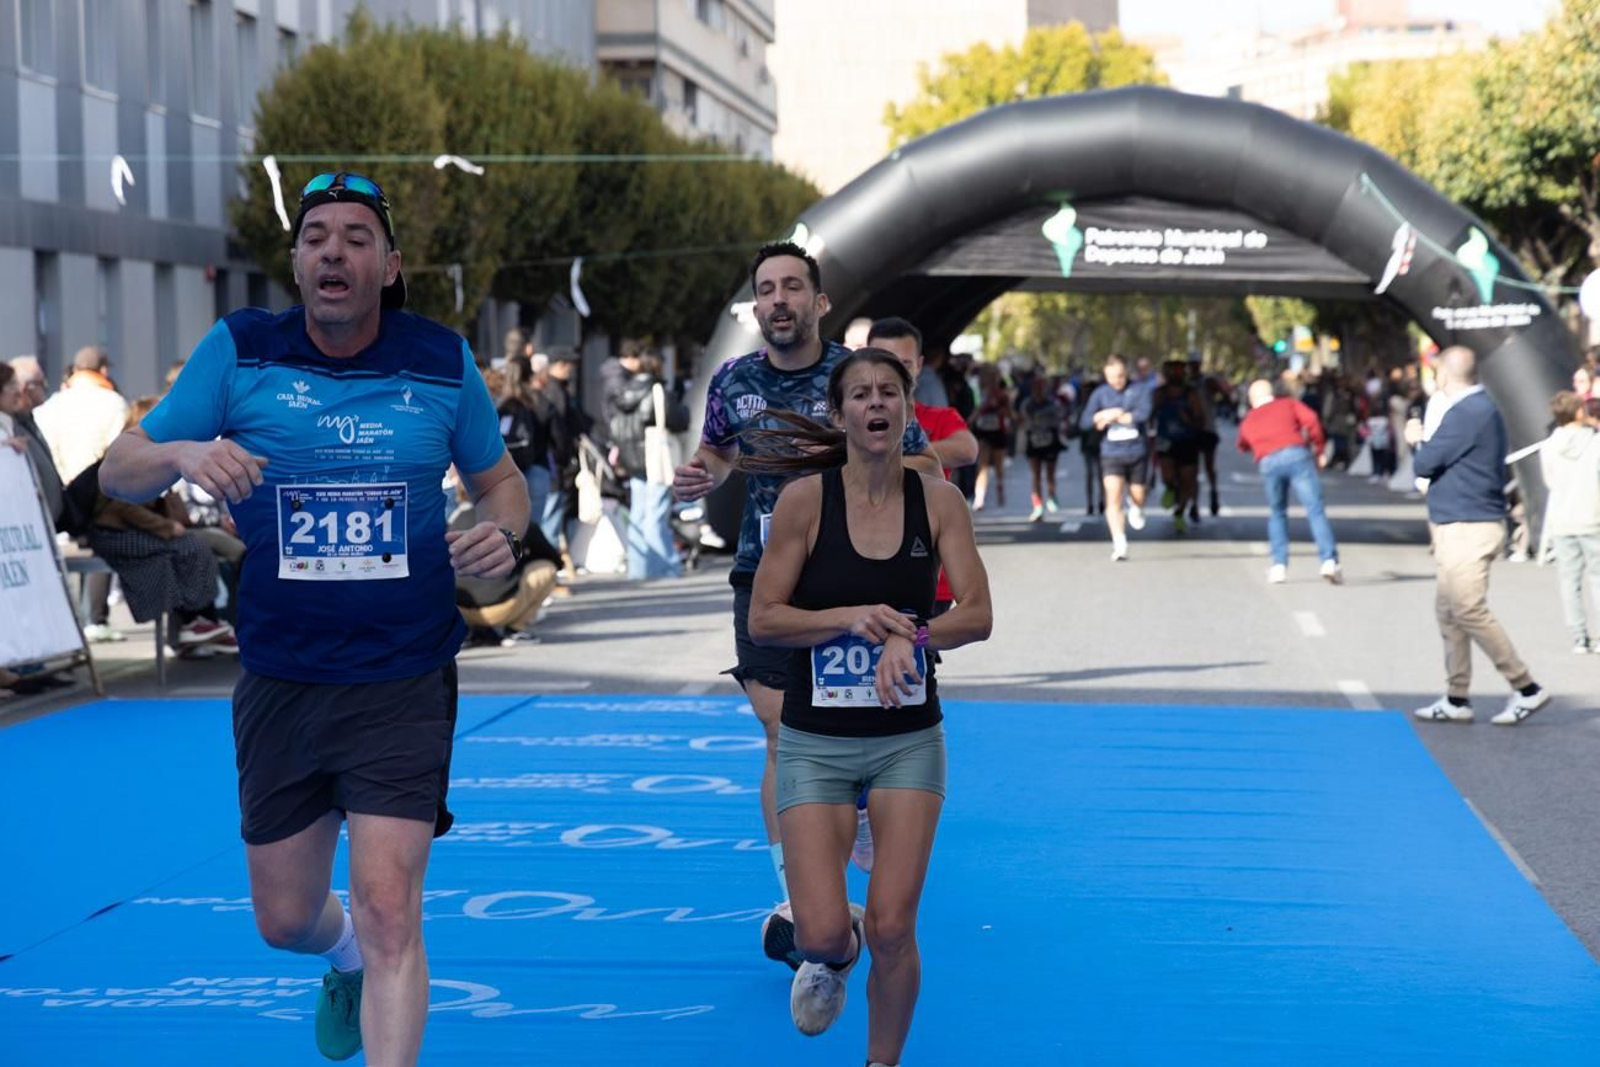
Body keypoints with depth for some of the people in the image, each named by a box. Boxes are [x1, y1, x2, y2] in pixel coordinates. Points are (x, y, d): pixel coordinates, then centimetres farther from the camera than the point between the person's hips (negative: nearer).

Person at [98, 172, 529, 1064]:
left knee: (388, 911, -14)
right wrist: (181, 454, -26)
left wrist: (503, 532, -12)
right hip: (281, 683, 2)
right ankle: (347, 964, 52)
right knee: (285, 917, 15)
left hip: (405, 683, -2)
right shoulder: (240, 351, -4)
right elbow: (119, 471, -3)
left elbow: (501, 479, 12)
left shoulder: (443, 360, -3)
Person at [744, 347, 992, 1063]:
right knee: (822, 933, -10)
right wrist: (852, 617, -21)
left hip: (909, 739, 1)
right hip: (816, 742, -1)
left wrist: (911, 637, -24)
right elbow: (763, 619, -8)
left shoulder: (938, 500, -2)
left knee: (892, 930, -5)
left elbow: (978, 614, -6)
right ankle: (836, 956, 29)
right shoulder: (806, 498, -9)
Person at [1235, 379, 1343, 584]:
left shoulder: (1248, 421, 29)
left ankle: (1279, 565, 11)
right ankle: (1329, 561, -18)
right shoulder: (1288, 404, 22)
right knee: (1315, 510, -4)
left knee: (1277, 513, 21)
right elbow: (1311, 419, 7)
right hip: (1297, 454, -2)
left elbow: (1242, 446, 38)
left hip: (1268, 463, 2)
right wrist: (1320, 450, 13)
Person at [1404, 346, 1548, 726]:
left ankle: (1527, 690, -7)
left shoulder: (1467, 413, -17)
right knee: (1448, 611, 13)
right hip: (1459, 529, 11)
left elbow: (1424, 464, -15)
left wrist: (1417, 441, 5)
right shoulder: (1481, 408, 16)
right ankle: (1456, 701, 17)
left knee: (1471, 612, -11)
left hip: (1468, 529, -11)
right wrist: (1423, 443, 5)